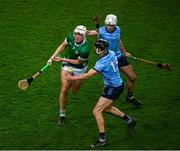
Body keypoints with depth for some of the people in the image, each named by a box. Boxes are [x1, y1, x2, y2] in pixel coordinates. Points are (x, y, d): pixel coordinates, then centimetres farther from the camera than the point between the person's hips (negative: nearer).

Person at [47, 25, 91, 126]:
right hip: (67, 65, 2)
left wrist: (62, 59, -20)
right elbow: (63, 46, -2)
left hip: (79, 68, -2)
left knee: (75, 90, 16)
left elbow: (78, 62, -22)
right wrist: (53, 56, -9)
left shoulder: (85, 49, -37)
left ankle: (75, 81, 55)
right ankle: (62, 114, 5)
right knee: (64, 89, -9)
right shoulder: (70, 37, -23)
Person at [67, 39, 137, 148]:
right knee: (106, 108, 28)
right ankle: (130, 121, 40)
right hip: (118, 85, 9)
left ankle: (102, 140, -2)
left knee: (97, 111, -7)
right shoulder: (111, 53, -2)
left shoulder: (102, 62, -27)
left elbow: (88, 75, -25)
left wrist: (74, 78, -13)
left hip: (113, 89, -9)